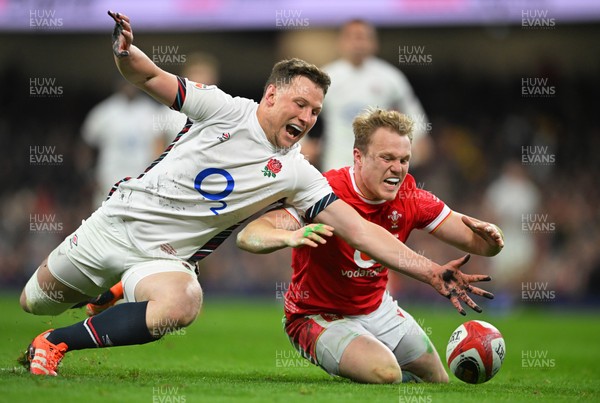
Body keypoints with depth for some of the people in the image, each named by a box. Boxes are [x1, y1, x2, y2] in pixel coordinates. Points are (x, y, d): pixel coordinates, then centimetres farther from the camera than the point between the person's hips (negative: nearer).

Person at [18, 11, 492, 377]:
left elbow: (360, 230, -8)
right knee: (35, 302, 11)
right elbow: (149, 76, -4)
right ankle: (109, 292, 47)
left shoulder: (297, 175, -5)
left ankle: (55, 343, -21)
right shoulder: (224, 109, -9)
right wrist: (125, 49, -29)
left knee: (181, 304, -36)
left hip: (165, 257, 0)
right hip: (116, 221, 1)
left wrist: (431, 272, -17)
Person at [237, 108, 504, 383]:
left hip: (378, 309, 6)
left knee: (438, 381, 14)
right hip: (318, 316, -6)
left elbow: (473, 240, -6)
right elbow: (247, 237, -36)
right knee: (386, 373, -30)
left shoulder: (409, 198, -11)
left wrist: (489, 239, -31)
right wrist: (290, 236, -58)